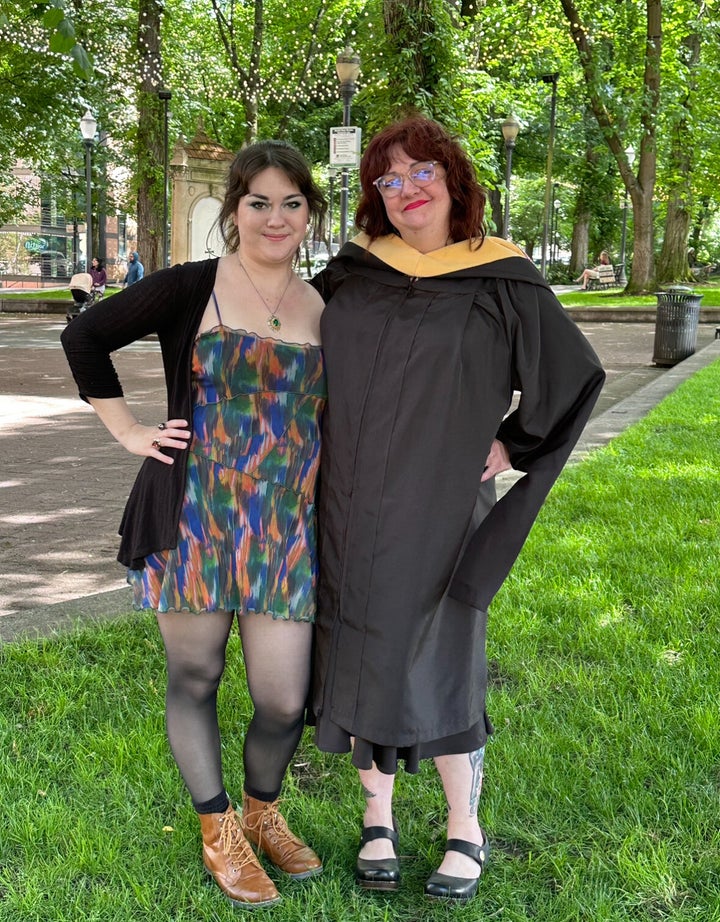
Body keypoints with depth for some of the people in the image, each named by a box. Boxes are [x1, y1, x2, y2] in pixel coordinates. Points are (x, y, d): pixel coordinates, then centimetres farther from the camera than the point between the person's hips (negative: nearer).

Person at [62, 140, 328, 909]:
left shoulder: (330, 311, 7)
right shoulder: (190, 289, -3)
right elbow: (85, 335, 3)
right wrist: (128, 430, -1)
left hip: (286, 533, 2)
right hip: (192, 522, -2)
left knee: (285, 701, 4)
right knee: (194, 679, 11)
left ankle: (262, 812, 36)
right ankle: (219, 835, 32)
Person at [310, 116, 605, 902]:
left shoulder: (501, 279, -3)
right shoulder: (350, 273, 6)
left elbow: (578, 373, 3)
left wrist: (514, 446, -1)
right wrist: (314, 441, 11)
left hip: (441, 505, -3)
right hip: (351, 505, 3)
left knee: (440, 661, 1)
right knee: (362, 653, 9)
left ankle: (465, 829, 21)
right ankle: (377, 818, 25)